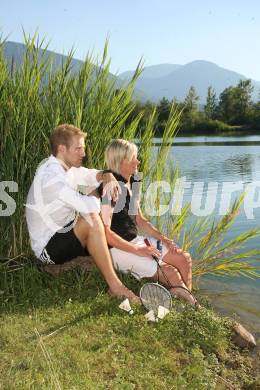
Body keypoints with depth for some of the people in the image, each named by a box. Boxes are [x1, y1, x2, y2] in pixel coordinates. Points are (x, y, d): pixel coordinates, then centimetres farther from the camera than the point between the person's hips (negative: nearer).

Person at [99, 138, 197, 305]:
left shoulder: (132, 183, 9)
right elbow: (105, 232, -21)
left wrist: (163, 238, 3)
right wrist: (138, 250, -22)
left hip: (136, 240, 9)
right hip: (117, 248, -9)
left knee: (184, 258, -2)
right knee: (170, 272, -17)